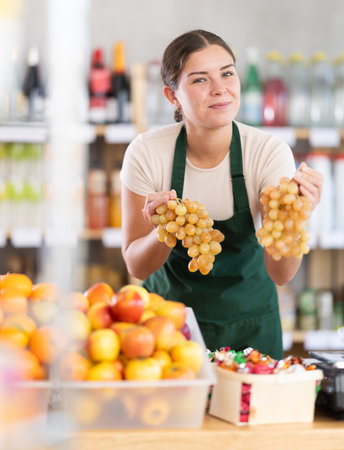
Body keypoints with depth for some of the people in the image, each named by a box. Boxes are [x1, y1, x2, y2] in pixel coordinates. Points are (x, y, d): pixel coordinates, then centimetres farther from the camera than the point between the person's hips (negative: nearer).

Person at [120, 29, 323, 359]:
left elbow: (280, 274, -22)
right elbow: (137, 267, -14)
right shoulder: (146, 153, -18)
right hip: (169, 305, 0)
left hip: (246, 320, 0)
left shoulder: (269, 152, -19)